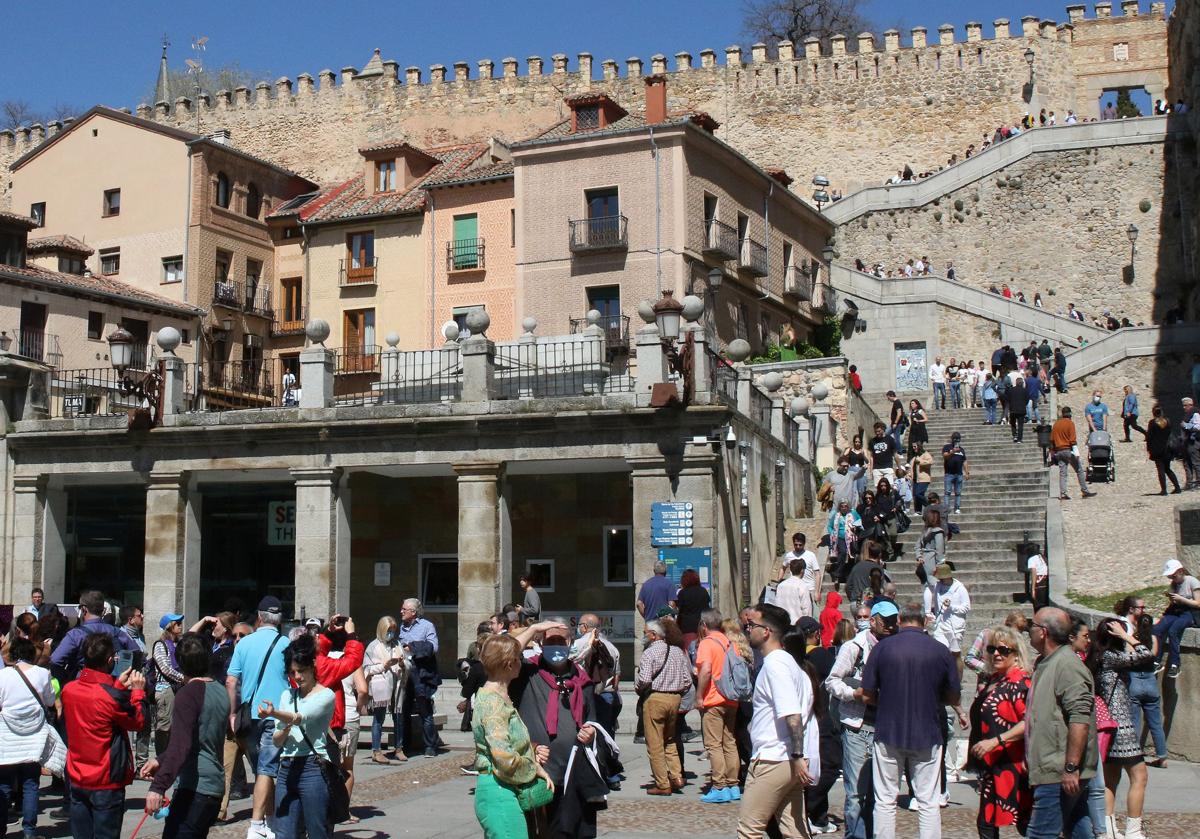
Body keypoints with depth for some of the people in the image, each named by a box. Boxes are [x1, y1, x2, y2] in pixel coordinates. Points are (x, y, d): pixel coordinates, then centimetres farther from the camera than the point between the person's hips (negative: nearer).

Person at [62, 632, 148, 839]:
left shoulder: (68, 689, -4)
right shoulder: (113, 697, -22)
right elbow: (137, 721, -5)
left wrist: (119, 685, 14)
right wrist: (138, 691, 5)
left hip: (77, 781, 6)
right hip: (106, 783, -6)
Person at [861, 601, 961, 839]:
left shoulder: (882, 647, -5)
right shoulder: (940, 650, -3)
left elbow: (867, 695, -2)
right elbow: (953, 697, 6)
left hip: (888, 733, 0)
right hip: (928, 734, 1)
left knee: (885, 801, 8)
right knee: (928, 802, 7)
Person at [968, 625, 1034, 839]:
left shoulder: (1020, 682, -13)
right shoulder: (992, 680, 15)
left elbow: (1029, 722, -25)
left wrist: (995, 741, -27)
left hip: (1011, 764, -9)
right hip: (990, 763, 9)